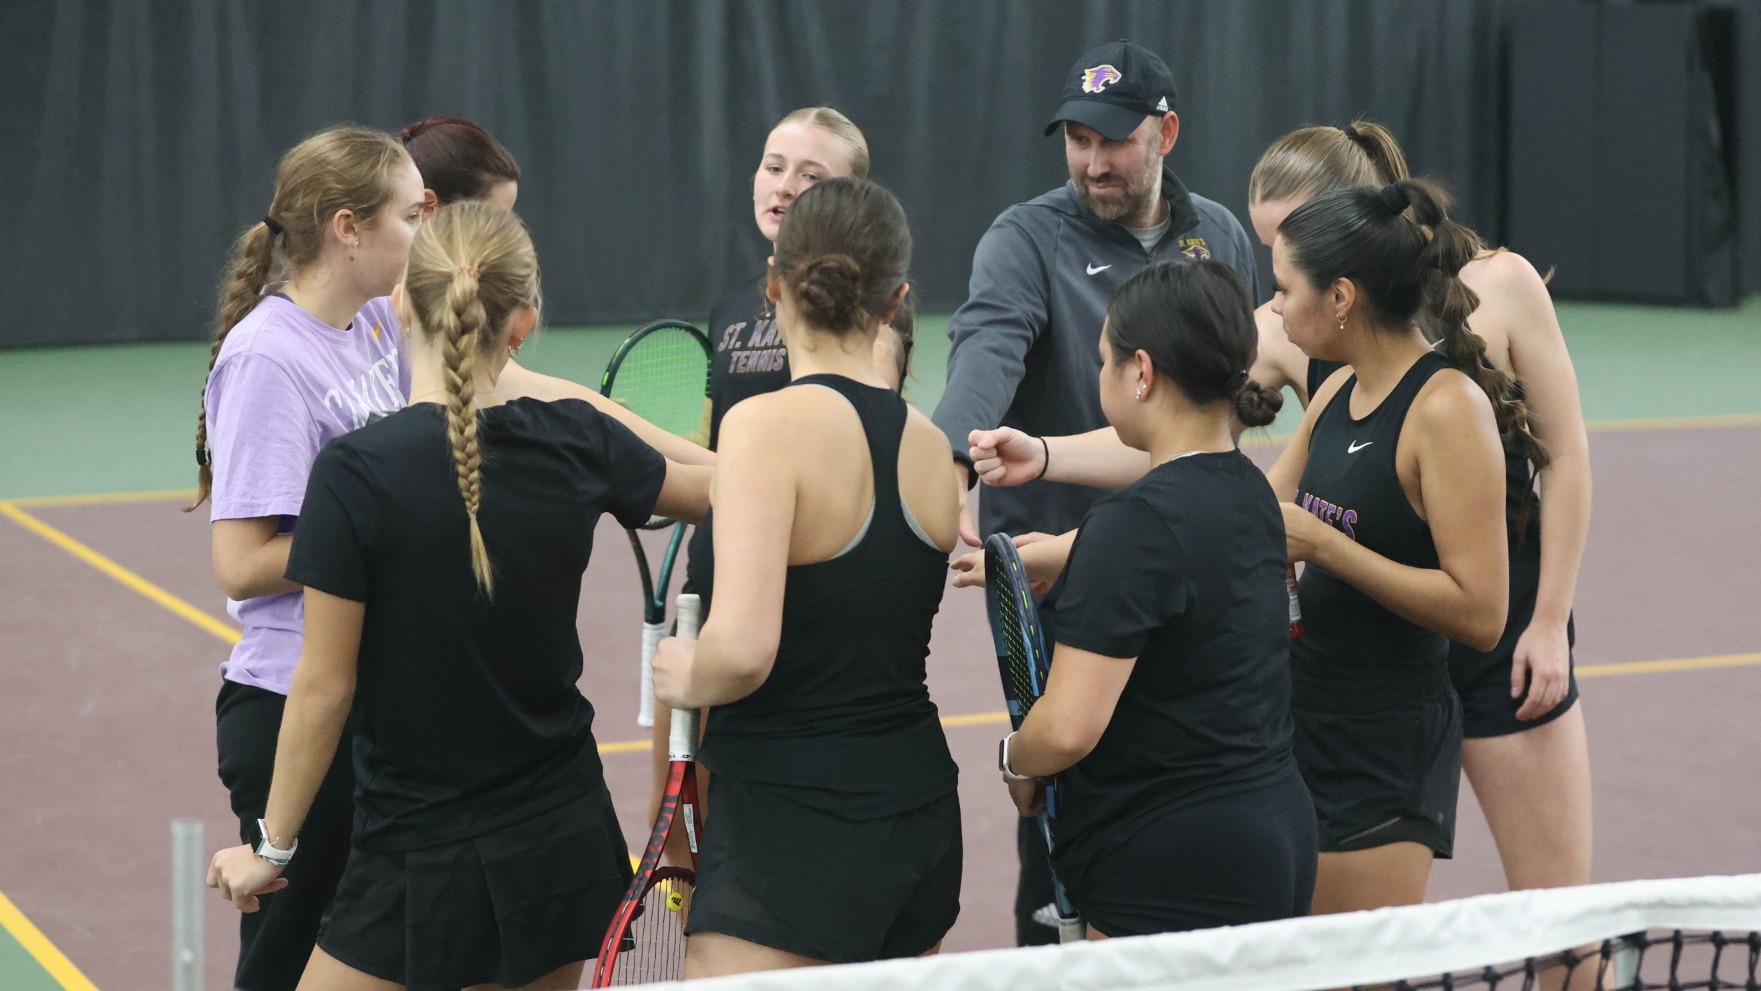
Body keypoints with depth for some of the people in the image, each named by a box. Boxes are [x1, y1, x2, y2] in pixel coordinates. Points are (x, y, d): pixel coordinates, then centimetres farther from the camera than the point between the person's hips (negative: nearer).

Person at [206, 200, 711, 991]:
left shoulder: (355, 473, -17)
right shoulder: (576, 442, -3)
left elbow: (323, 689, -13)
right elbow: (707, 492, 17)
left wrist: (272, 848, 0)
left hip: (424, 861, -5)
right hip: (565, 837, 5)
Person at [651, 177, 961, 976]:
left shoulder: (768, 423, -15)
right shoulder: (929, 445, 5)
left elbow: (741, 651, -25)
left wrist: (689, 678, -4)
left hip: (789, 823, -8)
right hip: (919, 806, 8)